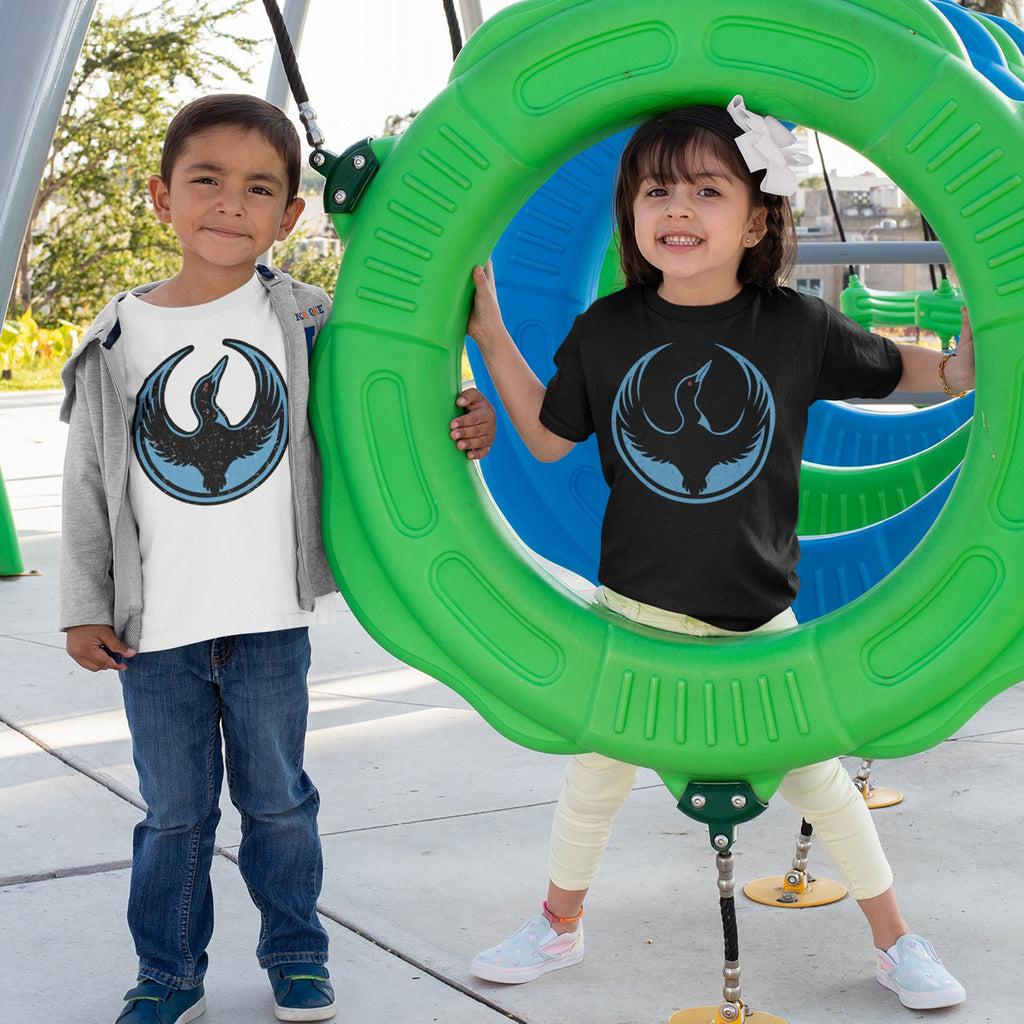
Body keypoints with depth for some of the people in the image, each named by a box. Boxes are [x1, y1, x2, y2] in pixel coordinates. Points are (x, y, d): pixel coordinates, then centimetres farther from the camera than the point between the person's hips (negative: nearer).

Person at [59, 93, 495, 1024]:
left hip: (271, 624, 0)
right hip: (155, 630, 1)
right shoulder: (118, 342, 1)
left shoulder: (307, 323, -1)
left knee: (277, 800, 13)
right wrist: (85, 607, 2)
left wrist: (459, 426, -13)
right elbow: (90, 485, 5)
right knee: (174, 809, 11)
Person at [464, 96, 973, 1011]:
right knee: (597, 770, 14)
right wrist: (490, 333, 1)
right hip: (635, 607, 1)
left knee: (817, 774, 9)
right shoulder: (607, 330, -6)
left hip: (757, 617, -1)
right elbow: (549, 437, 7)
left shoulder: (796, 327, -10)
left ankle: (896, 942, 29)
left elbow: (945, 377, 2)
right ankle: (559, 926, 37)